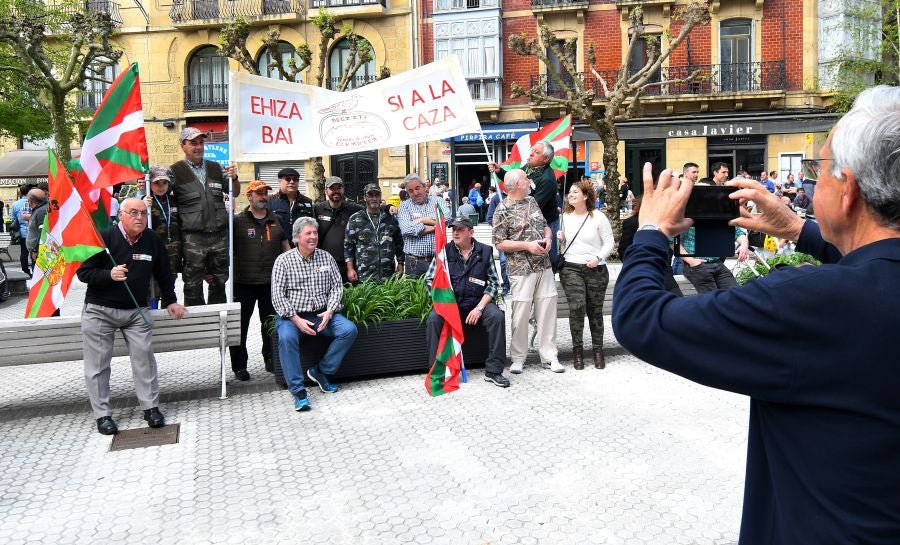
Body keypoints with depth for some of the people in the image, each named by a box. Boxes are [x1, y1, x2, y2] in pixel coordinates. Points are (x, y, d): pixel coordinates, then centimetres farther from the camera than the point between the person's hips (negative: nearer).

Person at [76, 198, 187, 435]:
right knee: (98, 364, 1)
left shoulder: (153, 240, 3)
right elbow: (83, 273, -9)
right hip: (100, 310, -2)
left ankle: (151, 407, 6)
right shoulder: (104, 237, -9)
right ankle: (103, 414, 11)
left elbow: (163, 273, 15)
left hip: (137, 311, 2)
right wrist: (109, 275, -26)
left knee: (144, 357, -5)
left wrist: (170, 301, 13)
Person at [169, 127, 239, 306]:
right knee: (193, 285, 1)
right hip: (193, 238, -4)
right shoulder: (175, 171, 2)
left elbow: (235, 192, 18)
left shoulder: (216, 168, 13)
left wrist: (234, 178, 0)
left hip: (219, 235, 4)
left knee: (219, 282, 13)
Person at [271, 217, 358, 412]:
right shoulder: (283, 260, -1)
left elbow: (337, 286, 8)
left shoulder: (326, 257, 9)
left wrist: (329, 311, -10)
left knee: (349, 329, -20)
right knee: (286, 337, -34)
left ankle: (321, 371, -5)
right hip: (292, 315, -3)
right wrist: (297, 320, -18)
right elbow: (278, 296, -7)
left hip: (322, 314, 3)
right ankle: (298, 390, -25)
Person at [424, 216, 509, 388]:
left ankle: (493, 371, -16)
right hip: (449, 303, 0)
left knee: (497, 316, -28)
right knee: (433, 319, -29)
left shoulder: (485, 251, 3)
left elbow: (494, 283, 0)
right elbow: (429, 279, 2)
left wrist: (479, 308, -12)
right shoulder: (444, 251, 3)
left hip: (478, 302, 0)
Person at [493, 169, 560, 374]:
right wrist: (527, 245, -16)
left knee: (547, 310, 6)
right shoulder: (502, 210, -7)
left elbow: (545, 225, 22)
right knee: (521, 313, -1)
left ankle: (549, 356, 16)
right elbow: (499, 243, -9)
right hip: (521, 270, -6)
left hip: (544, 266, 6)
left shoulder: (532, 201, 12)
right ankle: (518, 358, 14)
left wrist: (548, 238, 0)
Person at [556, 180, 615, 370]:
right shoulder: (565, 217, 10)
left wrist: (598, 258, -14)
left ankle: (597, 349, 19)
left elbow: (610, 242, 0)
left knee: (595, 311, 6)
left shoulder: (598, 217, -1)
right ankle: (577, 349, -2)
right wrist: (560, 239, 0)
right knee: (576, 307, -15)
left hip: (596, 270, -1)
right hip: (571, 268, 1)